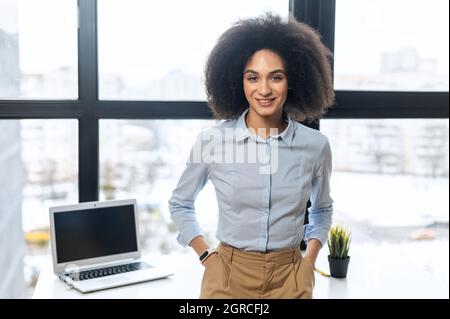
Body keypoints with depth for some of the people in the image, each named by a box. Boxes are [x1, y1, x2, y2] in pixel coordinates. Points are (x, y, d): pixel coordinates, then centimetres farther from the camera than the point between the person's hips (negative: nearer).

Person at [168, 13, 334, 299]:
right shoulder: (212, 140, -10)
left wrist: (309, 261, 3)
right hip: (229, 275, -1)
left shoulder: (315, 145, -6)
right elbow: (180, 204, 6)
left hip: (289, 278, 1)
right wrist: (205, 255, 0)